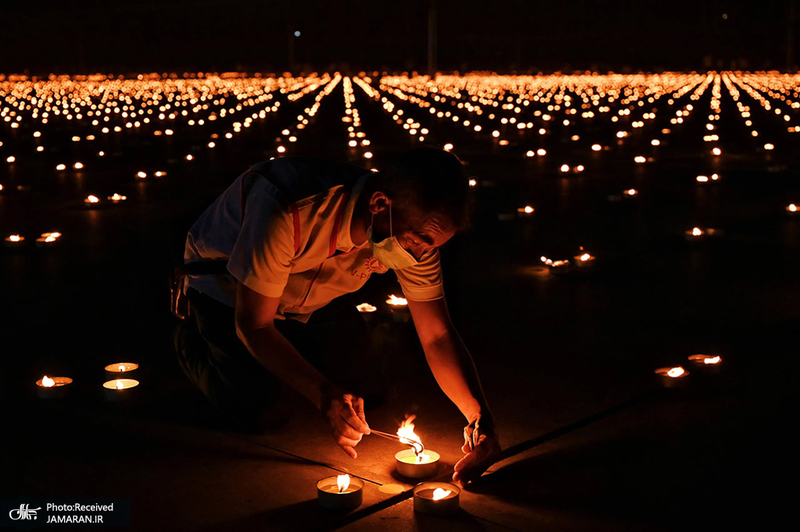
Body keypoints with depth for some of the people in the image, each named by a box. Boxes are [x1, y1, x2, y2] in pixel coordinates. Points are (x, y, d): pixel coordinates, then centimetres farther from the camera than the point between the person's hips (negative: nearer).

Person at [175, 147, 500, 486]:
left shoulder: (415, 228, -25)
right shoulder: (288, 213, -44)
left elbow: (437, 336, -18)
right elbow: (252, 325, -34)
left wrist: (479, 415, -32)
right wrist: (323, 394, -42)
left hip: (310, 296, 5)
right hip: (226, 285, -5)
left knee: (364, 386, -4)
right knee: (254, 405, -19)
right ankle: (194, 345, 11)